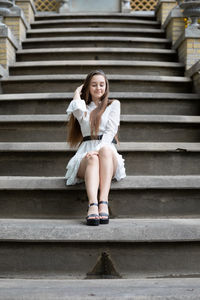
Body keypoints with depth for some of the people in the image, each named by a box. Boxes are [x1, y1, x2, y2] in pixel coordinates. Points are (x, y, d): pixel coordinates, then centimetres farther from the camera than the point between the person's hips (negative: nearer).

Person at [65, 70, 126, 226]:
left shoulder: (113, 104, 18)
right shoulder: (84, 108, 24)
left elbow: (110, 131, 2)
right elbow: (77, 111, -4)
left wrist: (99, 149, -17)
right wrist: (78, 92, 17)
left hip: (108, 150, -1)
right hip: (86, 153, 1)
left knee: (106, 150, -38)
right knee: (93, 159, -37)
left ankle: (103, 203, -50)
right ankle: (93, 205, -57)